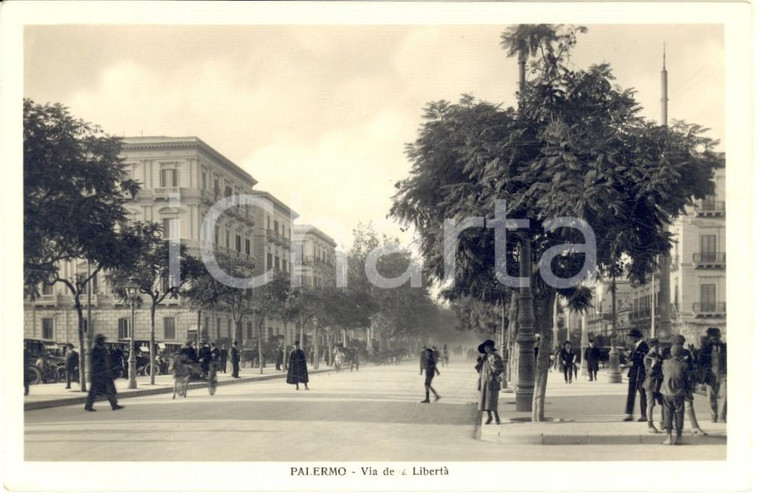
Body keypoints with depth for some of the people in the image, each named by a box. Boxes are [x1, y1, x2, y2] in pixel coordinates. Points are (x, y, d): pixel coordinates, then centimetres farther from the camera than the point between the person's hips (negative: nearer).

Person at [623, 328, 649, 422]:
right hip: (633, 373, 8)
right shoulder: (634, 346, 14)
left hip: (641, 374, -8)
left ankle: (644, 415, 8)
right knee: (631, 393, 7)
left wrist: (633, 363, -14)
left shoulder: (643, 345, -12)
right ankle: (629, 414, 10)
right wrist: (630, 362, 3)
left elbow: (644, 360, -17)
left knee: (642, 394, 0)